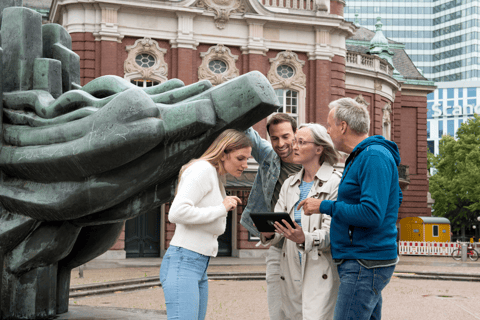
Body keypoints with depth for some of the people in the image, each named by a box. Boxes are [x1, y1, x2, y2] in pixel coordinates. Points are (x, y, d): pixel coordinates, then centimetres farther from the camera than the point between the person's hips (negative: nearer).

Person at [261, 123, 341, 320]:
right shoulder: (289, 185, 15)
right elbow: (278, 223, 9)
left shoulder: (335, 183, -6)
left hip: (321, 272, -6)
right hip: (292, 271, 6)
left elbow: (332, 233, -12)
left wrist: (305, 239, -30)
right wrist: (268, 232, -14)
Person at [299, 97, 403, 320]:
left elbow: (372, 214, -24)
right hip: (360, 260, 11)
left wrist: (324, 207, -15)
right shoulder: (360, 157, 18)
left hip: (366, 264, -11)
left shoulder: (374, 157, -16)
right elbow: (395, 199, 26)